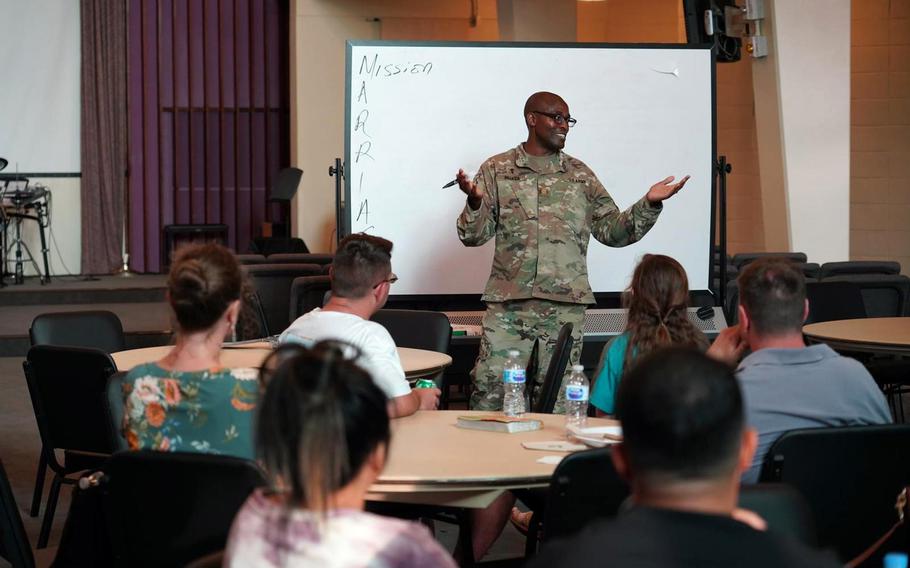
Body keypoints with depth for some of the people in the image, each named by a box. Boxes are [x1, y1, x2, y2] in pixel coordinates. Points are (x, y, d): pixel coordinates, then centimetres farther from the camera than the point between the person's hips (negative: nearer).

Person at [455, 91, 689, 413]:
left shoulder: (580, 175, 14)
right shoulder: (497, 170, 8)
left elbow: (612, 231, 13)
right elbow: (473, 236, 3)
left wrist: (648, 205, -1)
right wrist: (475, 202, -17)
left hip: (565, 305, 2)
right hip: (507, 304, -1)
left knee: (557, 396, 3)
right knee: (490, 390, -6)